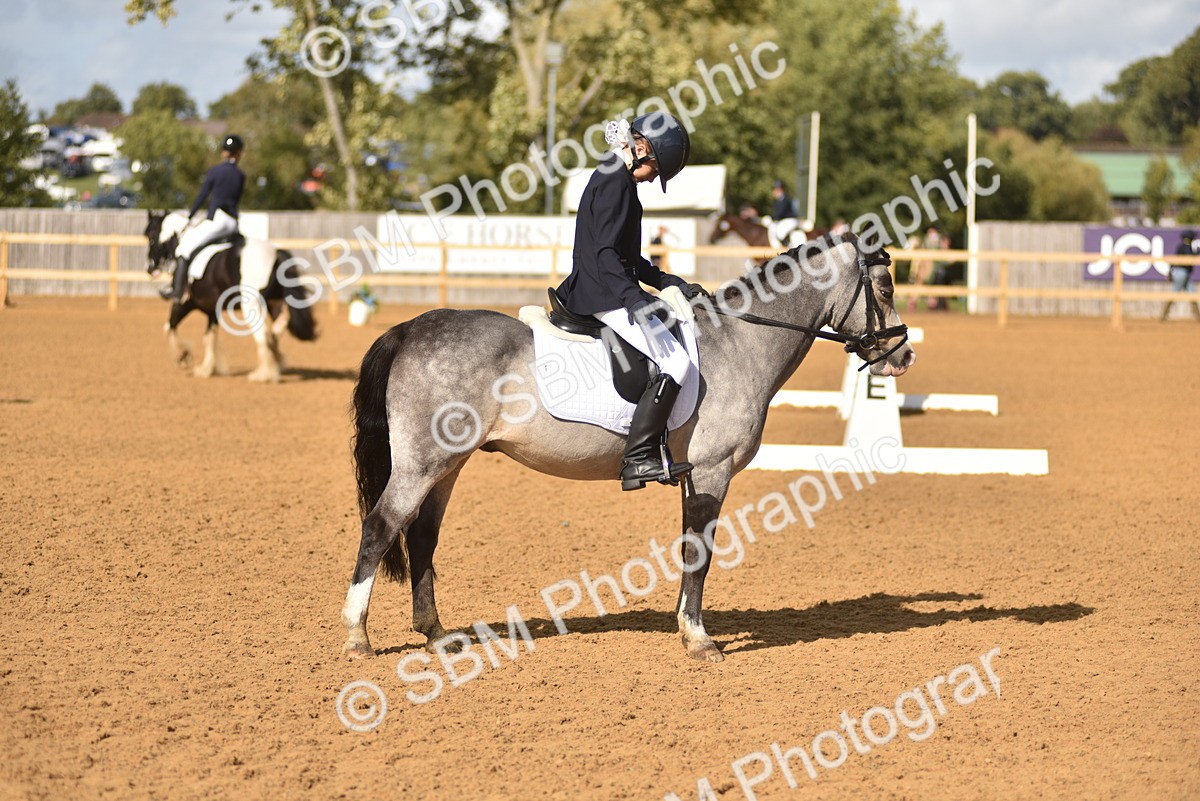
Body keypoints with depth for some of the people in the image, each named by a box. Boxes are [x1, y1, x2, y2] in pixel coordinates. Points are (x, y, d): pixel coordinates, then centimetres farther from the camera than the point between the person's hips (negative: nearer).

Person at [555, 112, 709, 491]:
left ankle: (656, 449, 19)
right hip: (605, 297, -11)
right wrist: (636, 300, -33)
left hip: (600, 292, 11)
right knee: (676, 363, -17)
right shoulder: (616, 182, -14)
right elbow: (606, 253, -24)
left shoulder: (615, 179, 18)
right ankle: (638, 458, -18)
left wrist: (672, 284, 19)